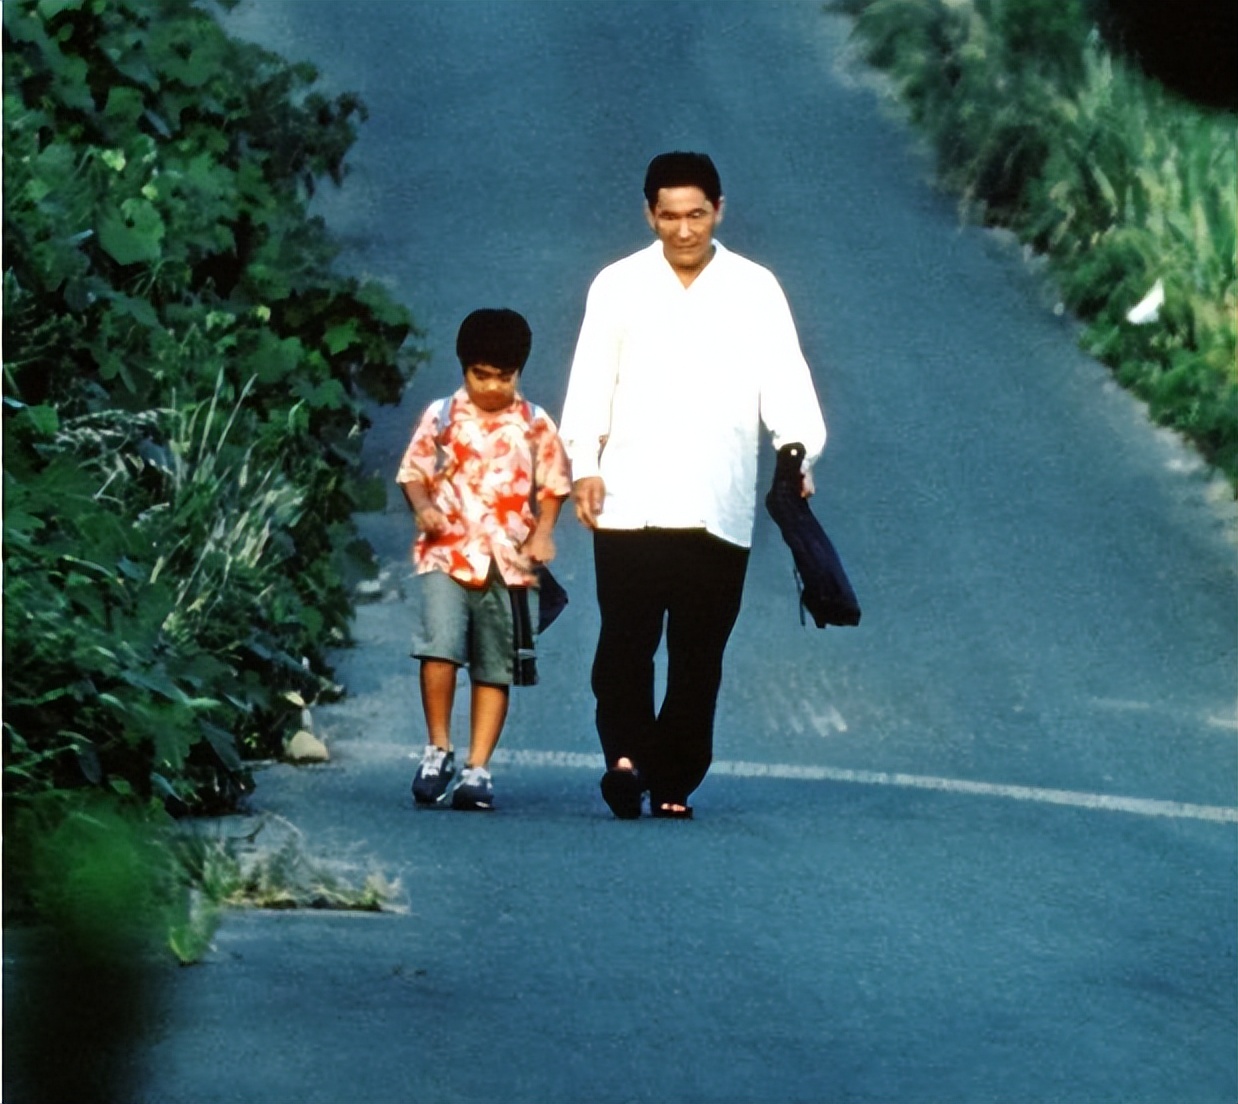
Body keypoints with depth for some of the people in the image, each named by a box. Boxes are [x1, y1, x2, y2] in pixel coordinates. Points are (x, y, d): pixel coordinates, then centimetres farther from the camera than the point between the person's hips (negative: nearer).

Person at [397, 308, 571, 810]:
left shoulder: (535, 425, 5)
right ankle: (439, 750, -5)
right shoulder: (441, 416, 4)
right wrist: (423, 507, -12)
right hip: (447, 555, -1)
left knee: (494, 669, 5)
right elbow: (413, 471, 9)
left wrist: (543, 533, -4)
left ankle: (478, 769, 13)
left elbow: (553, 484, 11)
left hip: (507, 563, 2)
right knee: (440, 645, -20)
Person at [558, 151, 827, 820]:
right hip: (630, 505, -1)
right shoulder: (619, 286, 10)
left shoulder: (755, 290, 9)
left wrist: (799, 453, -16)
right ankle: (627, 756, -21)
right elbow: (590, 383, 6)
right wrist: (584, 466, -8)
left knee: (699, 652, 0)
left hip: (719, 508, 1)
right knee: (626, 639, -15)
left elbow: (784, 381, 2)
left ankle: (673, 782, 5)